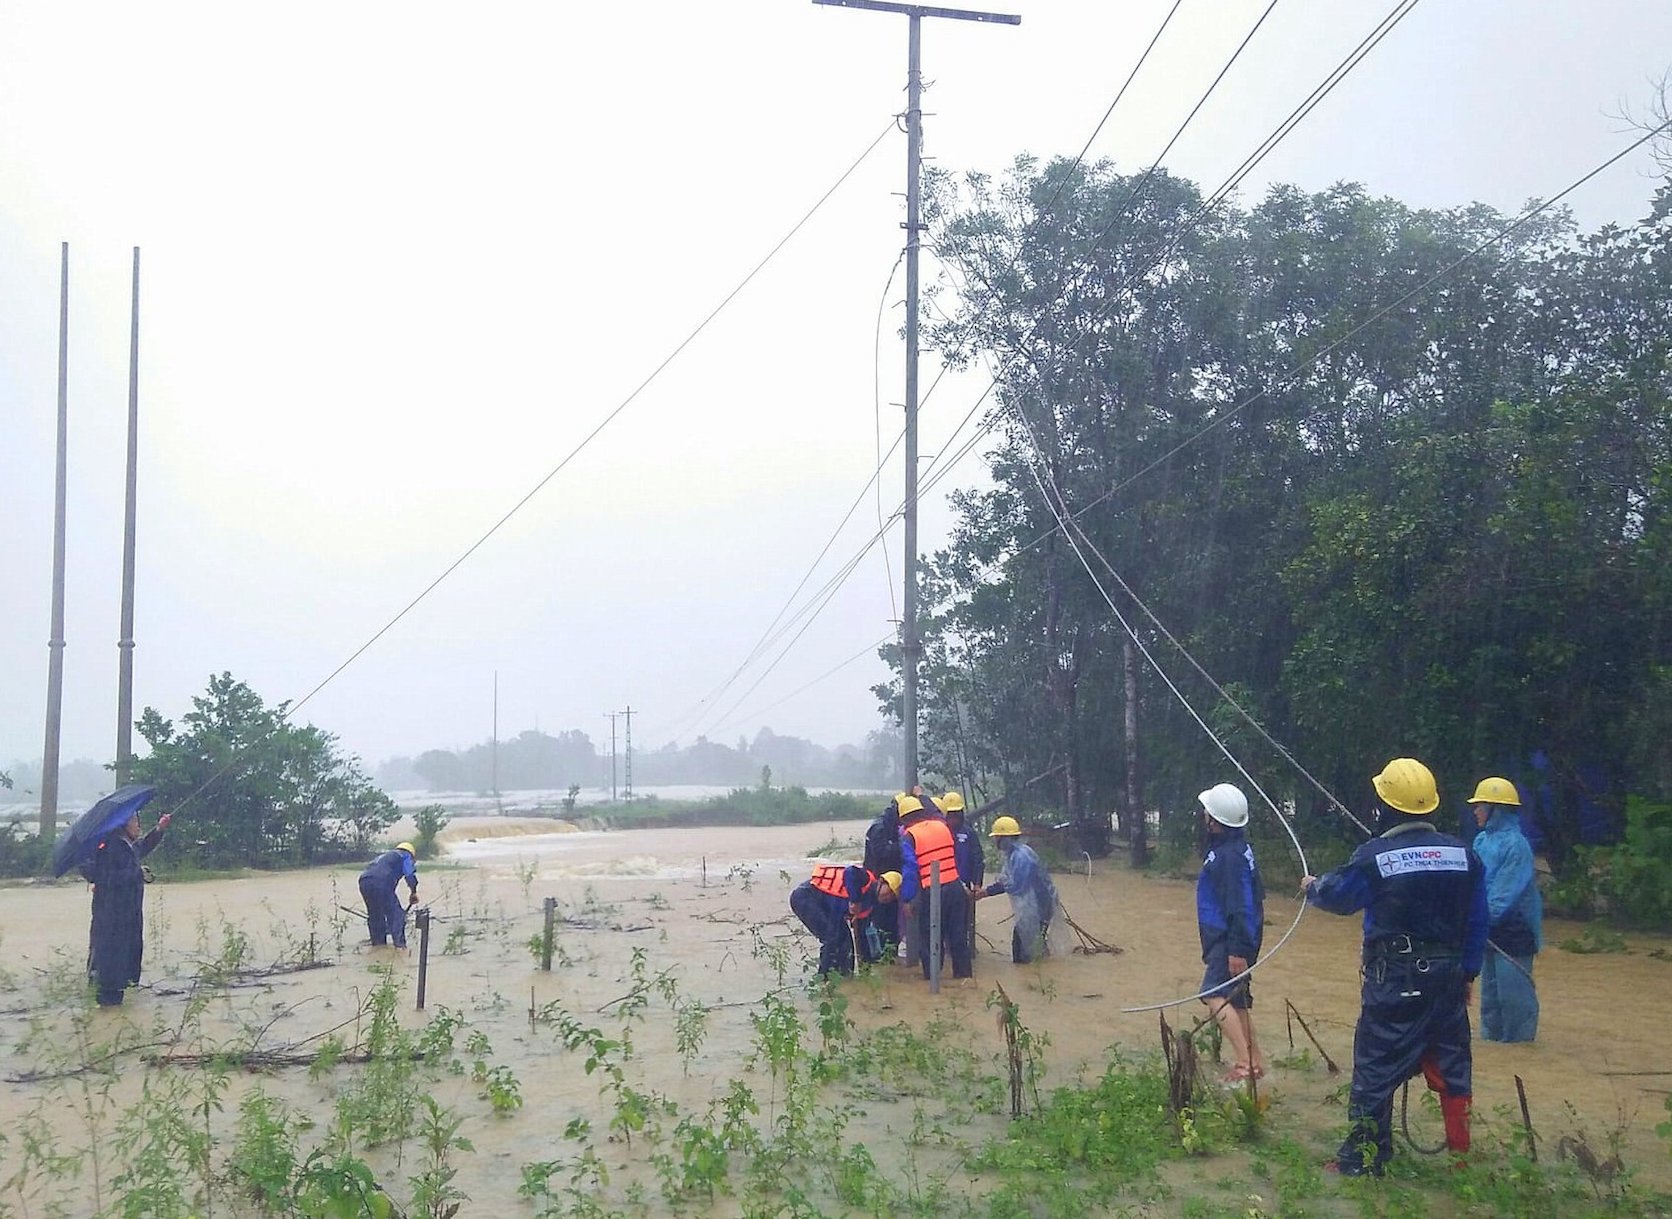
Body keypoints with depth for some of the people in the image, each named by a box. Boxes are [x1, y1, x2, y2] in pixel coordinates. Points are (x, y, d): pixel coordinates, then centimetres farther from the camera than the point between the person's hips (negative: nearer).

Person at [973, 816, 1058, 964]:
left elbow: (1016, 888, -29)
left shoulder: (1020, 857, -27)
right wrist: (985, 892, 14)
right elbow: (1008, 883, 16)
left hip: (1037, 906, -10)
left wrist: (1002, 881, -12)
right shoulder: (1014, 854, 7)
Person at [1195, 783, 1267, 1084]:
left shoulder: (1229, 856, -22)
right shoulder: (1237, 846, 11)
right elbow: (1256, 894, 19)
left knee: (1215, 995, -16)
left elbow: (1240, 906, -25)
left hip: (1231, 941, -11)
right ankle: (1255, 1060, 25)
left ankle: (1245, 1064, -20)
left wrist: (1238, 950, -25)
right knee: (1237, 999, 17)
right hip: (1230, 938, 11)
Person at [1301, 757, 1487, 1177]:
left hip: (1393, 980, -4)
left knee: (1376, 1068, 4)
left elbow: (1337, 895, 3)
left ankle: (1363, 1157, 9)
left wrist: (1312, 887, 25)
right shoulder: (1464, 855, 0)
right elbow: (1477, 923, 6)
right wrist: (1468, 973, 17)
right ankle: (1460, 1148, 25)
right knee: (1451, 1063, 17)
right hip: (1448, 978, 4)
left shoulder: (1374, 856, -13)